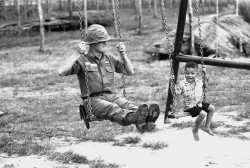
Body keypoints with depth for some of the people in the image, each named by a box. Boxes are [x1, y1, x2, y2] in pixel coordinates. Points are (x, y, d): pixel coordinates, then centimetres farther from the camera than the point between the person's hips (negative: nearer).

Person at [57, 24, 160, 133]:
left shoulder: (109, 58, 19)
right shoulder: (82, 60, 2)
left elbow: (130, 72, 23)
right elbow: (61, 72, -14)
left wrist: (123, 55, 10)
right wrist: (78, 54, -16)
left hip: (112, 96, 5)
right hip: (93, 99, -5)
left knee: (127, 104, -30)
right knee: (112, 108, -38)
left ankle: (146, 119, -60)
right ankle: (133, 118, -69)